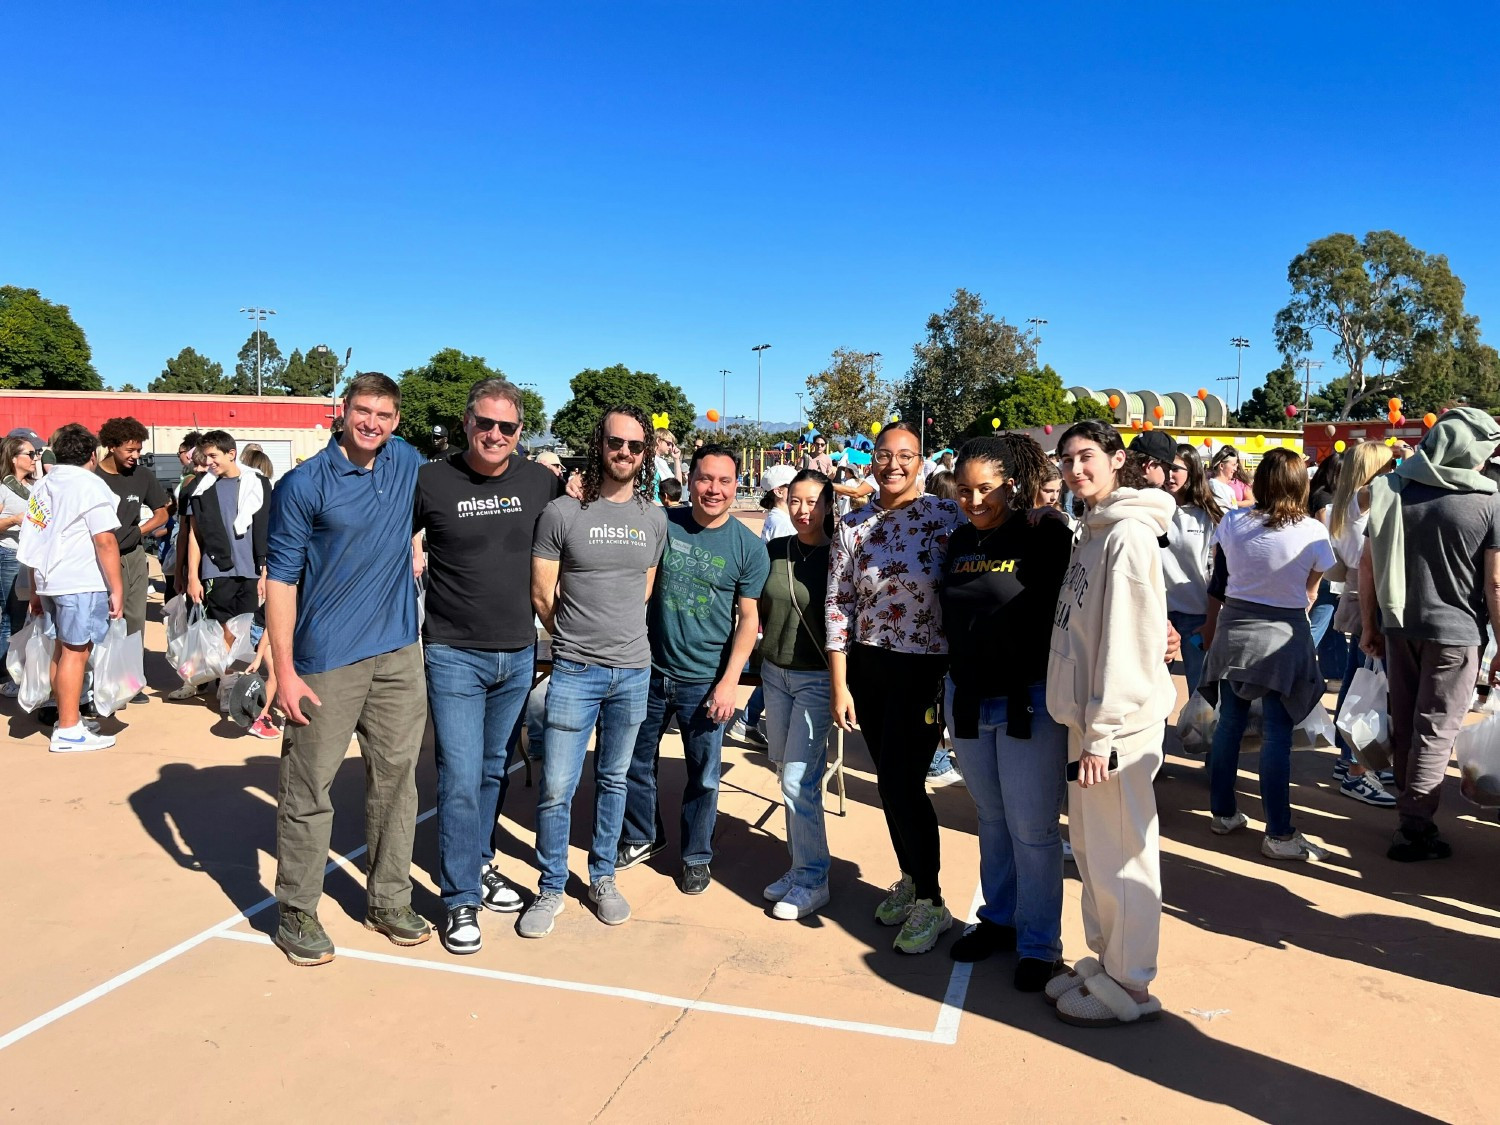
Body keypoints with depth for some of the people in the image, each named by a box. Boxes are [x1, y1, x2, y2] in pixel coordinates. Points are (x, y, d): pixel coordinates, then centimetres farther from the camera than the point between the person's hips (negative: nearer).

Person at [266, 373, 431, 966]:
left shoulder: (407, 463, 7)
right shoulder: (304, 484, -8)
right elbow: (280, 579, -9)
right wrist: (284, 671, -13)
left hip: (398, 651, 5)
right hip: (327, 660, -5)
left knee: (396, 777, 11)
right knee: (308, 787, 3)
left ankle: (389, 900, 26)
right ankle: (297, 913, 18)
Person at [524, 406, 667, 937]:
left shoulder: (654, 518, 6)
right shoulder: (563, 513, -7)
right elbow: (542, 594, -2)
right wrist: (576, 641, 7)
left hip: (633, 672, 3)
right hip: (574, 672, -3)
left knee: (614, 780, 15)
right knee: (556, 787, -1)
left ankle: (602, 877, 31)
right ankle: (551, 888, 18)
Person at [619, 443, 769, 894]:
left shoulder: (748, 546, -7)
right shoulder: (662, 523, -3)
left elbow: (749, 618, -6)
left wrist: (729, 682, -11)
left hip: (704, 680, -2)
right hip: (650, 670, 2)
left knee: (703, 775, 10)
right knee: (636, 761, 16)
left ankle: (697, 856, 30)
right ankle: (641, 838, 39)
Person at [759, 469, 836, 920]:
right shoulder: (774, 551, 4)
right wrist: (767, 653, 9)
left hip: (817, 678, -5)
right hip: (775, 673, 5)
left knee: (798, 780, -7)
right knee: (786, 775, 11)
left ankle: (812, 881, 8)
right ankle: (800, 865, 26)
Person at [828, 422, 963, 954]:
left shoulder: (946, 515, -9)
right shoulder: (851, 526, 1)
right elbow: (838, 604, 2)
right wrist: (839, 685, 0)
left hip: (924, 670, -4)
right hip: (866, 667, 4)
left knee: (903, 785, -3)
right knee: (889, 782, 13)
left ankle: (931, 904, 15)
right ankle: (909, 879, 34)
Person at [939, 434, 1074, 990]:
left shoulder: (1046, 536, -12)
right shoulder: (960, 541, 7)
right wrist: (946, 690, 16)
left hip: (1029, 701, -6)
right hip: (967, 699, 6)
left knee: (1031, 828, 2)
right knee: (991, 818, 18)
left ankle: (1038, 944, 17)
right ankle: (998, 918, 33)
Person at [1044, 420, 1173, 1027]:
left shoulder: (1128, 535, -16)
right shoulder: (1093, 531, 13)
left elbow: (1126, 643, -20)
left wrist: (1103, 731, -19)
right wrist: (1086, 724, 16)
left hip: (1117, 721, -9)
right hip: (1088, 714, 9)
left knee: (1119, 855, 3)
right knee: (1089, 847, 18)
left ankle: (1129, 989, 18)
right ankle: (1103, 963, 34)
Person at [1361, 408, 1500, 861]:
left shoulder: (1392, 489, 1)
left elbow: (1368, 562, 2)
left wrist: (1370, 625, 10)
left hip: (1399, 625, 4)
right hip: (1455, 632, -4)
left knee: (1403, 723, 15)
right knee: (1436, 731, 3)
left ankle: (1410, 808, 28)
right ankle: (1415, 828, 6)